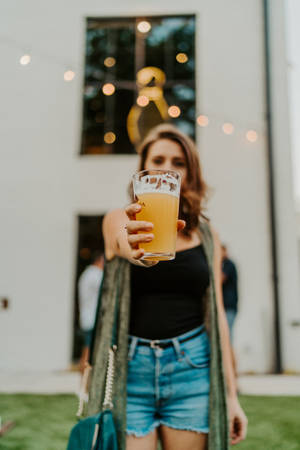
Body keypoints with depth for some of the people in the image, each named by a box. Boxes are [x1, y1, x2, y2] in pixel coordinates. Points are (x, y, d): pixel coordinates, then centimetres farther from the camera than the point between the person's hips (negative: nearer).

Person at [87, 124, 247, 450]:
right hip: (131, 366, -1)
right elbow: (127, 246, -21)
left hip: (191, 366, 2)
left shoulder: (206, 235, 9)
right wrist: (134, 246, -46)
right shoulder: (120, 218, 4)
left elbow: (216, 312, 8)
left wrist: (231, 395, 5)